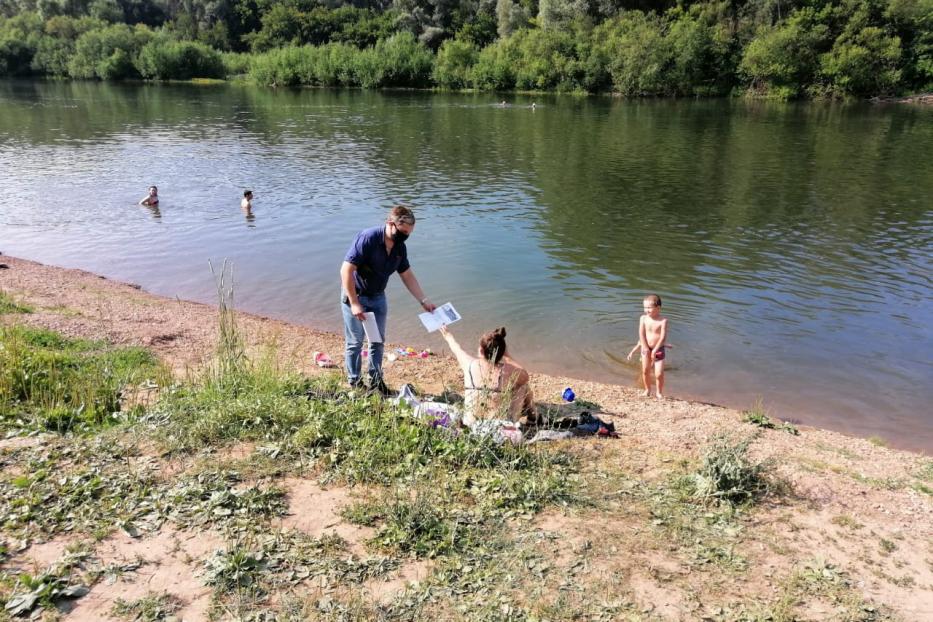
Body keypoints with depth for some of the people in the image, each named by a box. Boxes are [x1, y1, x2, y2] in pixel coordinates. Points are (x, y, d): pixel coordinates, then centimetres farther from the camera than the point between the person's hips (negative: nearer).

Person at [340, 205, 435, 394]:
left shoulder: (400, 247, -7)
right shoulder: (367, 238, -28)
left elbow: (407, 275, 5)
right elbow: (346, 270, -28)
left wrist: (423, 301, 1)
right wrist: (354, 304, -28)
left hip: (378, 297, 6)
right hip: (355, 296, -6)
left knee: (378, 341, 14)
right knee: (355, 342, 5)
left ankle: (375, 379, 29)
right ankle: (354, 382, 21)